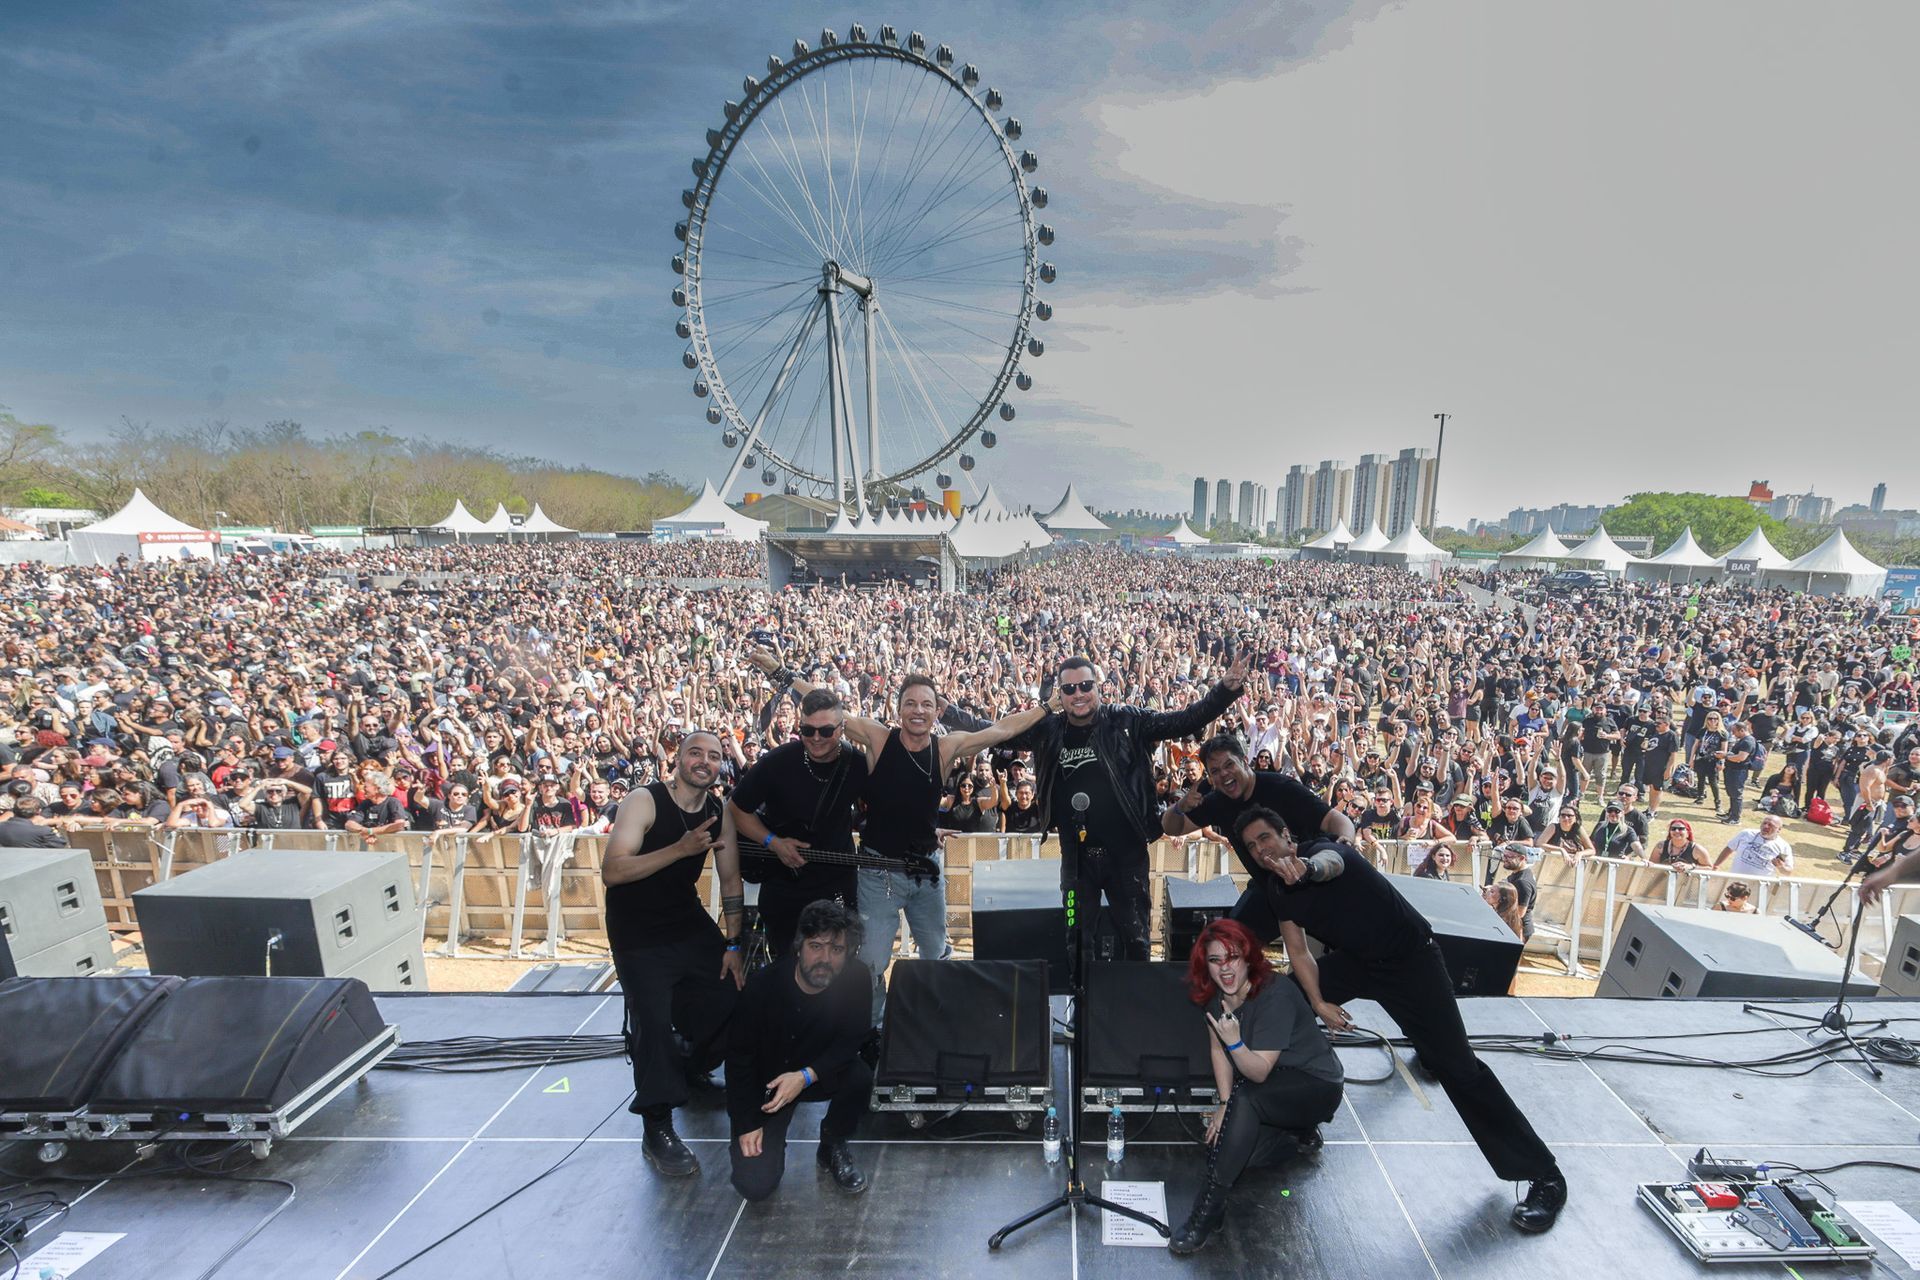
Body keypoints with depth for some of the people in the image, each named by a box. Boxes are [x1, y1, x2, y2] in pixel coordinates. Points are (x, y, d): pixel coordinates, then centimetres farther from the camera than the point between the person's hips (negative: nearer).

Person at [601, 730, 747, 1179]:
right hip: (638, 934, -5)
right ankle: (657, 1129, 4)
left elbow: (731, 880, 5)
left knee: (733, 1001, 1)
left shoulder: (720, 811, -2)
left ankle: (690, 1071, 31)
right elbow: (611, 871, -28)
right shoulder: (644, 802, -18)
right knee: (653, 1022, -15)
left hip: (690, 923, 6)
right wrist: (681, 848, -37)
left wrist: (733, 944, 1)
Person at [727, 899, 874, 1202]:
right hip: (764, 1082, -1)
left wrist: (806, 1076, -30)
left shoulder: (856, 980, -22)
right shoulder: (763, 986, -26)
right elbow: (740, 1056, -13)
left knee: (860, 1077, -30)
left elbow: (850, 1041, -14)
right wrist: (746, 1123, -11)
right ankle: (773, 1142, 20)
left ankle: (833, 1147, 1)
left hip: (820, 1074, 2)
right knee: (754, 1185, -15)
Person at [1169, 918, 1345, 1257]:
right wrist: (1226, 1104, -9)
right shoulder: (1215, 993, -8)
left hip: (1317, 1086, -7)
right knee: (1221, 1148, -12)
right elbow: (1218, 1050, 2)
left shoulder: (1276, 995, -28)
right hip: (1272, 1085, 7)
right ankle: (1299, 1136, 16)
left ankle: (1208, 1213, -28)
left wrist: (1235, 1041, -45)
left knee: (1246, 1098, -35)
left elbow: (1259, 1073, -27)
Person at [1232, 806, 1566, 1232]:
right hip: (1355, 959, 7)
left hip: (1409, 958, -7)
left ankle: (1544, 1176, 2)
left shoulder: (1324, 850, -25)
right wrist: (1319, 1003, -13)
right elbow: (1297, 949, 0)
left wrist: (1306, 869, -75)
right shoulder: (1277, 888, -2)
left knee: (1456, 1065, -10)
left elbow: (1329, 863, -51)